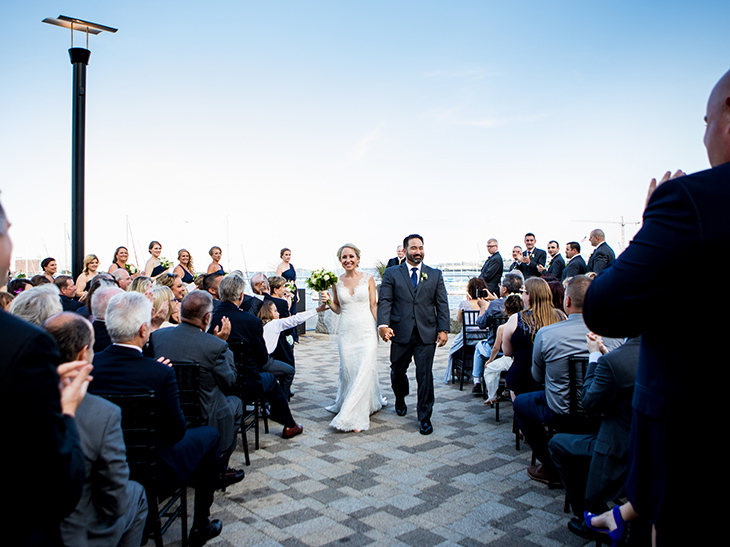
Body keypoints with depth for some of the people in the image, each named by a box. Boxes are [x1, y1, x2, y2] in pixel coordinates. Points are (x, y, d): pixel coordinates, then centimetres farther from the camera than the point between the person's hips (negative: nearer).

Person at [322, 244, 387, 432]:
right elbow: (338, 309, 14)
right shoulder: (336, 282, 6)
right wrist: (328, 301, -5)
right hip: (346, 332, 3)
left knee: (364, 372, -9)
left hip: (366, 331, -2)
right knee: (348, 371, 5)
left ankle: (354, 417, 0)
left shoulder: (368, 279, 1)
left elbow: (373, 306, 3)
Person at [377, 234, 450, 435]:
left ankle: (425, 417, 13)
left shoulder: (435, 275, 10)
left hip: (427, 334, 0)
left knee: (425, 376, -1)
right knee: (397, 371, 14)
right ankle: (400, 400, 45)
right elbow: (385, 301, -3)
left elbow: (442, 304, 6)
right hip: (401, 333, 0)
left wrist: (443, 329, -4)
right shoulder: (392, 273, 5)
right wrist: (383, 324, -18)